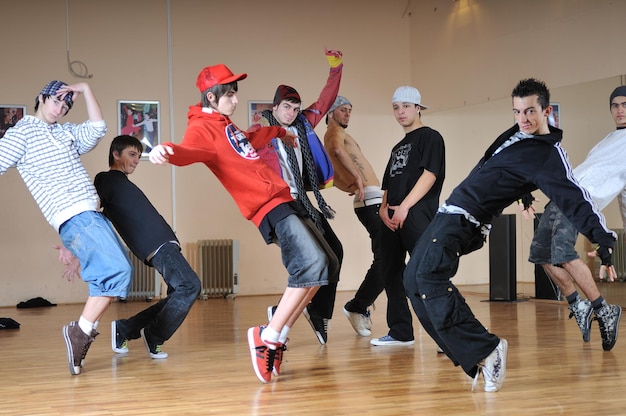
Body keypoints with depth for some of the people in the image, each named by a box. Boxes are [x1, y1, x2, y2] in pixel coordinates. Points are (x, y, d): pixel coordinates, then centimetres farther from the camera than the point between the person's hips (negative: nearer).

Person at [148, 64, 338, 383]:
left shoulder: (225, 124, 17)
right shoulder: (202, 128, -10)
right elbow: (190, 150, -34)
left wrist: (279, 132, 57)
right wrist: (168, 151, -57)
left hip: (283, 200, 10)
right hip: (268, 207, -10)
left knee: (325, 263, 12)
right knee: (312, 263, -25)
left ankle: (278, 332, 15)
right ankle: (268, 337, -17)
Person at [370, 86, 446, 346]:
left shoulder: (429, 137, 1)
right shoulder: (398, 147, 25)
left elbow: (429, 175, -12)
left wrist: (405, 207, -18)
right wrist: (384, 208, 2)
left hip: (418, 215, -9)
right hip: (393, 218, 9)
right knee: (392, 274, 9)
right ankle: (400, 332, 16)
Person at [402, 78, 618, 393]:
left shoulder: (548, 157, -18)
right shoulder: (520, 133, 8)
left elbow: (572, 198, -27)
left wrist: (602, 237, -38)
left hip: (464, 221, -9)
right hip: (449, 213, 9)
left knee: (429, 276, -29)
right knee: (414, 278, 11)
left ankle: (484, 352, -32)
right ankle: (460, 346, 11)